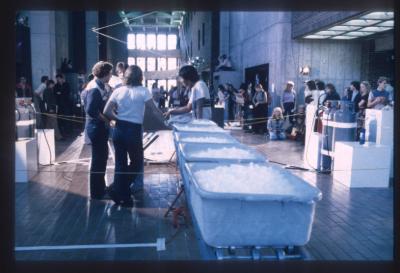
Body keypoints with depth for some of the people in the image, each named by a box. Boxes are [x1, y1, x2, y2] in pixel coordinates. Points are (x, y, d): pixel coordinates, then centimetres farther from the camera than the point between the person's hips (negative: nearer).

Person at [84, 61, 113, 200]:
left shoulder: (99, 86, 10)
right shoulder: (95, 88, -20)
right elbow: (91, 110, -28)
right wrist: (106, 119, -18)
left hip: (100, 126, 10)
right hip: (97, 127, -10)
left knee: (102, 157, 19)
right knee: (98, 159, 0)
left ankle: (100, 188, 32)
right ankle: (96, 193, 12)